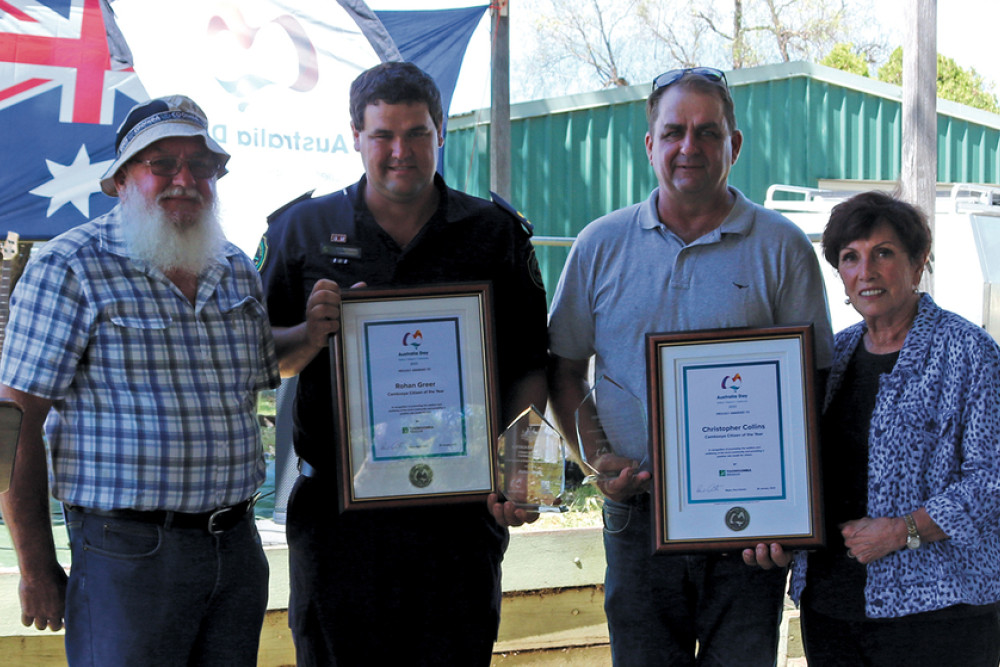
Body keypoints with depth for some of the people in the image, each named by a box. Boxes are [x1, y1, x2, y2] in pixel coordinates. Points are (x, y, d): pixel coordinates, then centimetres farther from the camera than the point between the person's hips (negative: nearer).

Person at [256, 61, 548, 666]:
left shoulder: (497, 234, 7)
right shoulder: (303, 230, 6)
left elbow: (530, 366, 7)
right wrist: (312, 334, -13)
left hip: (460, 514, 0)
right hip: (337, 512, 0)